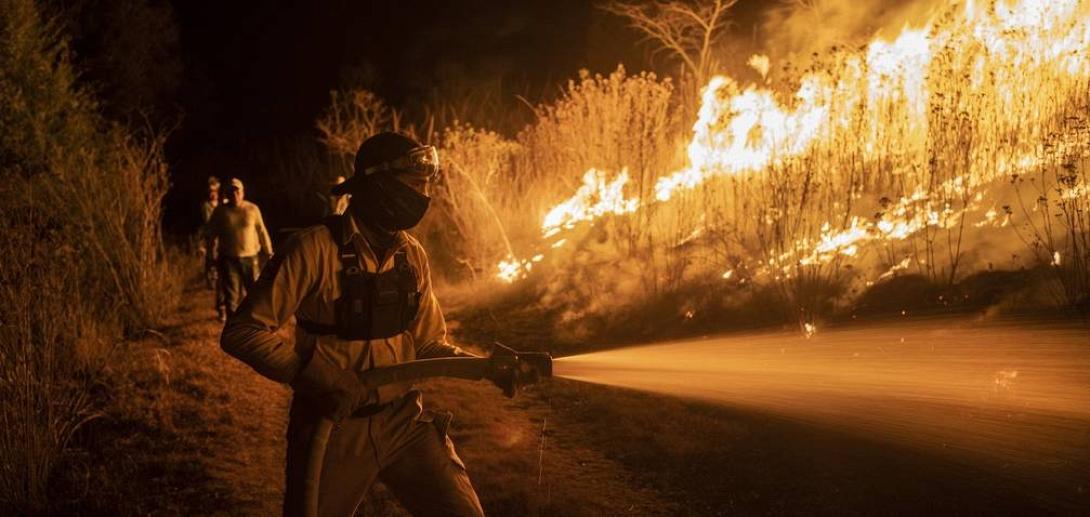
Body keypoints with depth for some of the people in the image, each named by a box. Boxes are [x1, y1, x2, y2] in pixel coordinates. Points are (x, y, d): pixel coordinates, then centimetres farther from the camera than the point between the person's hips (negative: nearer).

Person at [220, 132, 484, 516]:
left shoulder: (411, 255, 3)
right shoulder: (316, 248, -16)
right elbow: (242, 332, -17)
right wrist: (315, 378, -27)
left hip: (403, 421, 4)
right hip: (333, 427, -4)